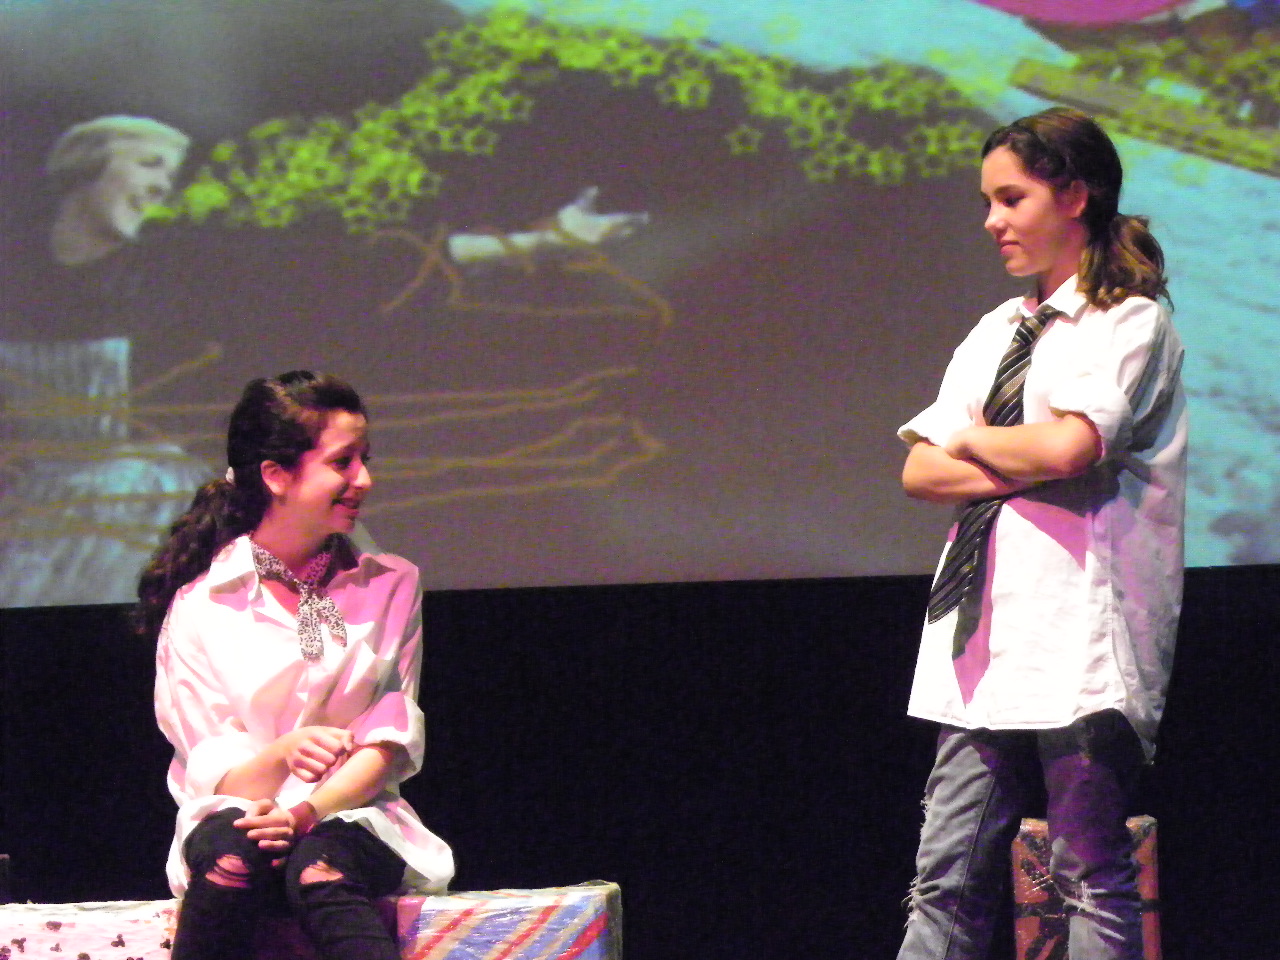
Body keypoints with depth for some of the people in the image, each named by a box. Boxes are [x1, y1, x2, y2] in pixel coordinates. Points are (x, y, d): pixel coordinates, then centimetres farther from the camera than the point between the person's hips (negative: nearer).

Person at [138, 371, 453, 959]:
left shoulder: (390, 587, 12)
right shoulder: (199, 606, 4)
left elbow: (392, 739, 2)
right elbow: (210, 773, -1)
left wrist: (309, 810, -18)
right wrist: (283, 755, -25)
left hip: (351, 822, 1)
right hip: (232, 817, -1)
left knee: (320, 871, -36)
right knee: (231, 861, -37)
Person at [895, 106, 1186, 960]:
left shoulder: (1132, 322, -2)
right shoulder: (999, 332, 20)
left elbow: (1067, 446, -19)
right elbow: (921, 470, 12)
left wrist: (974, 441, 0)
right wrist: (1027, 471, -5)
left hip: (1082, 642, -7)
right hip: (985, 636, 7)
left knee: (1093, 879, -5)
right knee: (948, 882, 3)